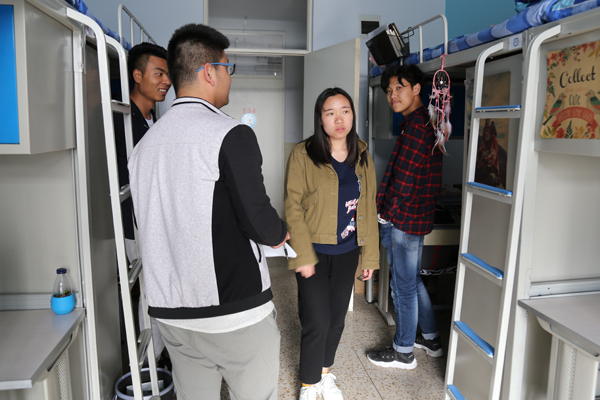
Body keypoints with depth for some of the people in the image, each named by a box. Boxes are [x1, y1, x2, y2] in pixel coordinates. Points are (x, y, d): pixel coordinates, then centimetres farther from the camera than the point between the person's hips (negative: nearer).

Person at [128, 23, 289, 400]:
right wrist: (282, 232, 6)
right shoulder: (231, 135, -15)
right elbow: (259, 223, -17)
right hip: (235, 312, -6)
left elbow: (148, 227, 11)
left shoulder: (145, 143, 6)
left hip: (171, 313, 7)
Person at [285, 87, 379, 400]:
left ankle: (325, 372, 40)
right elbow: (293, 206, -11)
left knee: (337, 318, 15)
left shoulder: (362, 157, 5)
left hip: (347, 252, 5)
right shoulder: (303, 155, -10)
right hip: (314, 252, -4)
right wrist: (303, 255, -16)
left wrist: (370, 254, 7)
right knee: (317, 322, -2)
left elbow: (368, 208, 8)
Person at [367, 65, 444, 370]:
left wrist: (386, 214, -10)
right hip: (415, 217, 10)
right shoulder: (424, 122, 13)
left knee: (403, 287, 4)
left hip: (403, 219, -10)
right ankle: (431, 339, 38)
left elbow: (404, 179, -21)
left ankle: (403, 352, 22)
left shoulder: (416, 126, -19)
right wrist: (383, 204, 11)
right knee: (413, 280, 22)